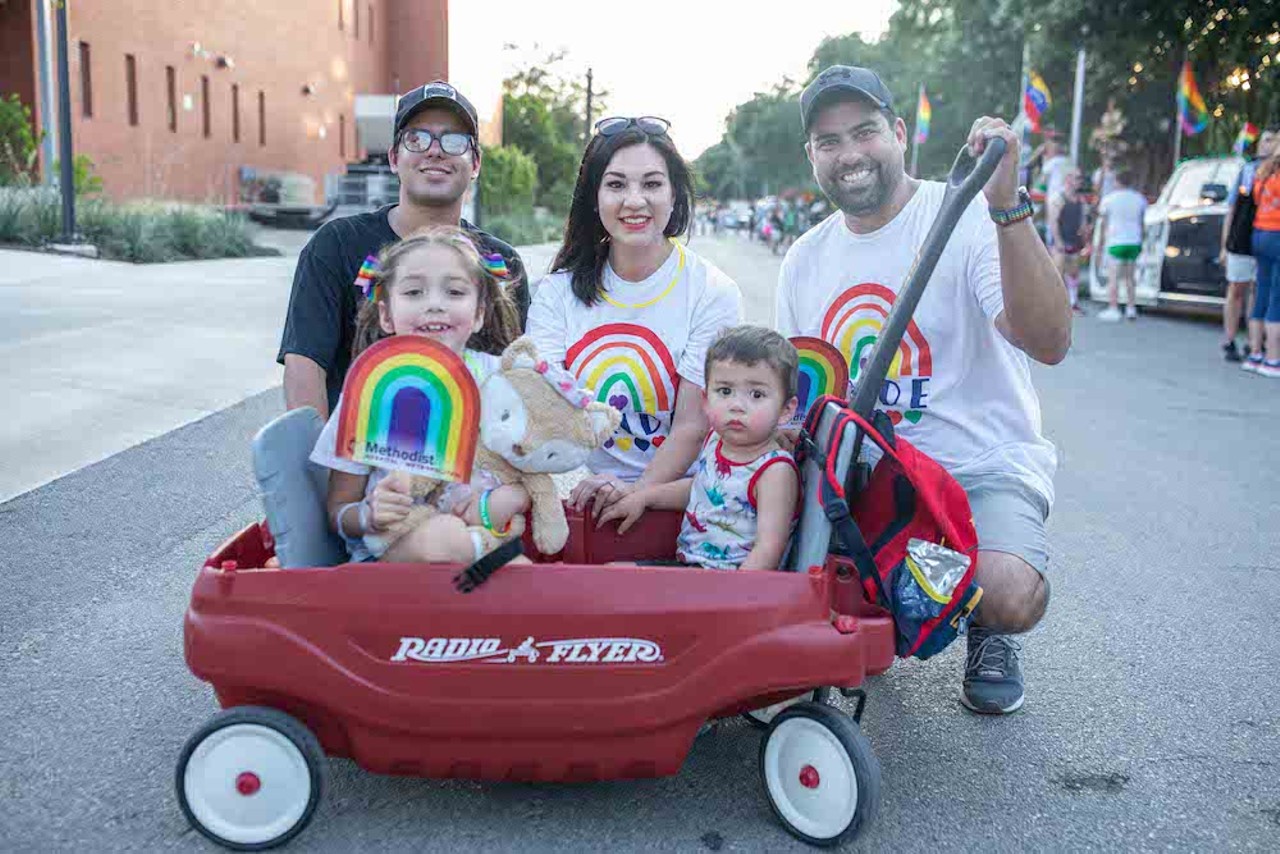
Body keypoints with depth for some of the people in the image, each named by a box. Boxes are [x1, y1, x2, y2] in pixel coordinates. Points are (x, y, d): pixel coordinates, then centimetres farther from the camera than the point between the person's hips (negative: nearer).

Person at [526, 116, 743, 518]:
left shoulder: (713, 293, -3)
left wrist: (637, 492, -23)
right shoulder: (558, 292, 5)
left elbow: (694, 425, -8)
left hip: (674, 496, -1)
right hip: (580, 496, 2)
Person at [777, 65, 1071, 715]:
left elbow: (1049, 342, -27)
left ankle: (987, 633, 10)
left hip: (982, 463, -4)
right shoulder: (804, 261, 8)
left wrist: (1008, 208, -36)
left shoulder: (969, 218, -10)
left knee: (1010, 597, -31)